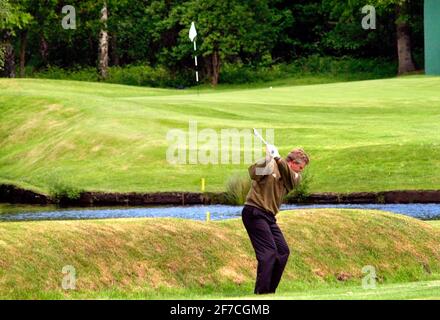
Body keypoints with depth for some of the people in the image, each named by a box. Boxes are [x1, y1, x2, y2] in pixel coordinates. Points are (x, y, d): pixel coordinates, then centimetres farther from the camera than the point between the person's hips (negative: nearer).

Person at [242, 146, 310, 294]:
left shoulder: (295, 178, 10)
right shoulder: (271, 165, -7)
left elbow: (291, 176, -15)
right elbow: (253, 173, -26)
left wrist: (278, 159, -31)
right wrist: (268, 159, -43)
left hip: (269, 216, 8)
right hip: (254, 212, -8)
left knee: (283, 251, 10)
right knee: (269, 251, -17)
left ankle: (270, 290, 18)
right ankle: (261, 292, -18)